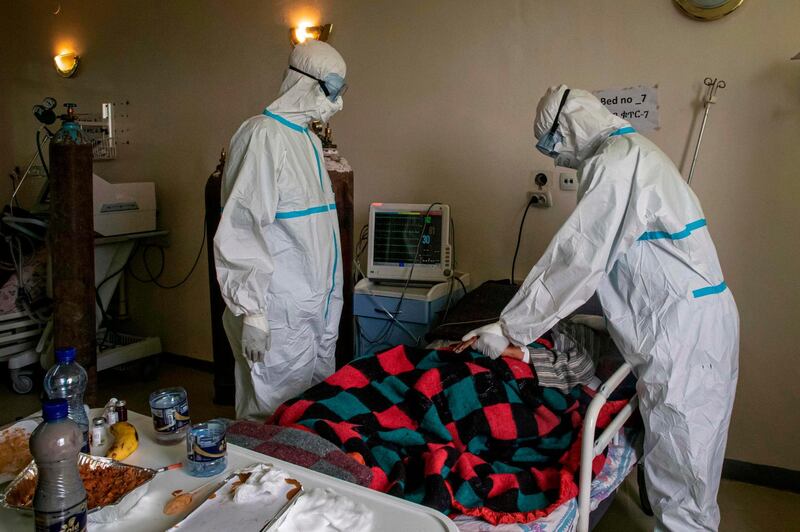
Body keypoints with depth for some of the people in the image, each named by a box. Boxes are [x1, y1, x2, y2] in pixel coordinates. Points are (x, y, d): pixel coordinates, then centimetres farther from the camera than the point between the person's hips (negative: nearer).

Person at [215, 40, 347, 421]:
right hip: (280, 316, -9)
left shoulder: (310, 140, 16)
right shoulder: (263, 136, -12)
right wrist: (251, 312, -21)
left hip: (319, 308, 9)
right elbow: (240, 231, -19)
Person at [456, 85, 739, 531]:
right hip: (703, 322, 10)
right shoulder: (634, 152, 17)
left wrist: (508, 332, -13)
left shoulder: (615, 165, -15)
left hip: (683, 330, -10)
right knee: (689, 456, 18)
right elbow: (601, 256, 21)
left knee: (679, 468, -1)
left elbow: (575, 260, -19)